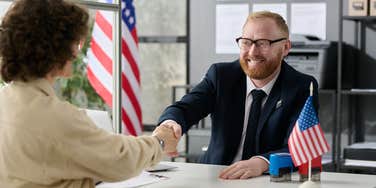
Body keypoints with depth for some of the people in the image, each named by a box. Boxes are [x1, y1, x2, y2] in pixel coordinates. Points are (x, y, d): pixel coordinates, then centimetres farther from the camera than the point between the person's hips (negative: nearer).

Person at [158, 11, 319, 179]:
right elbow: (184, 108, -11)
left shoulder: (302, 88, -6)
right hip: (216, 178, 0)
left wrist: (261, 163, -37)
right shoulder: (220, 75, 2)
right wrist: (168, 125, -35)